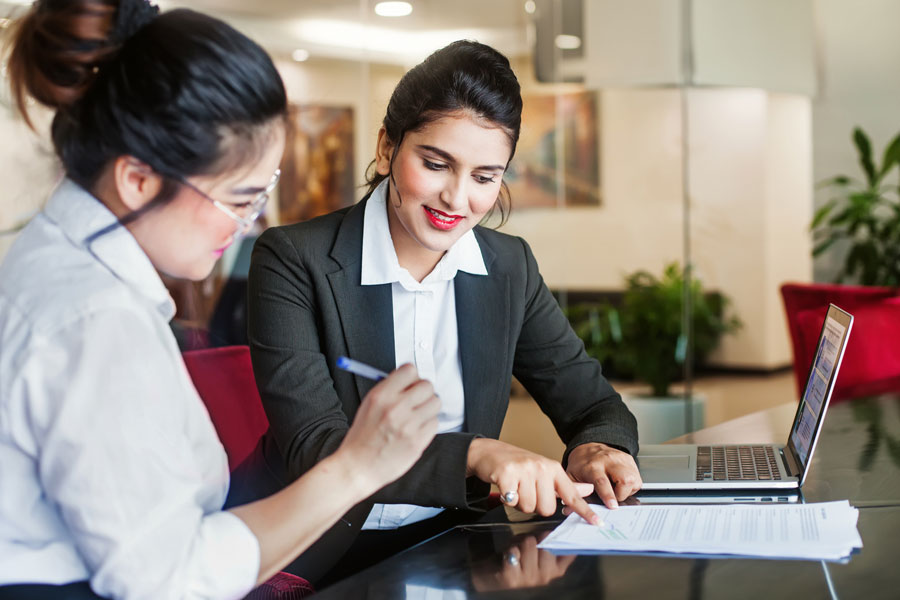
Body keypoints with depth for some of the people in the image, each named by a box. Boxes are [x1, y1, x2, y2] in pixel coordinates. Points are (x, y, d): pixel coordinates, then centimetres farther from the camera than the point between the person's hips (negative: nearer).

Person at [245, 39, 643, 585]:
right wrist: (474, 453, -33)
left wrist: (597, 448, -16)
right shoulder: (293, 260, -10)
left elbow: (593, 403, 10)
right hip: (326, 561, -4)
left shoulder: (511, 268, 4)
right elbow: (311, 449, -19)